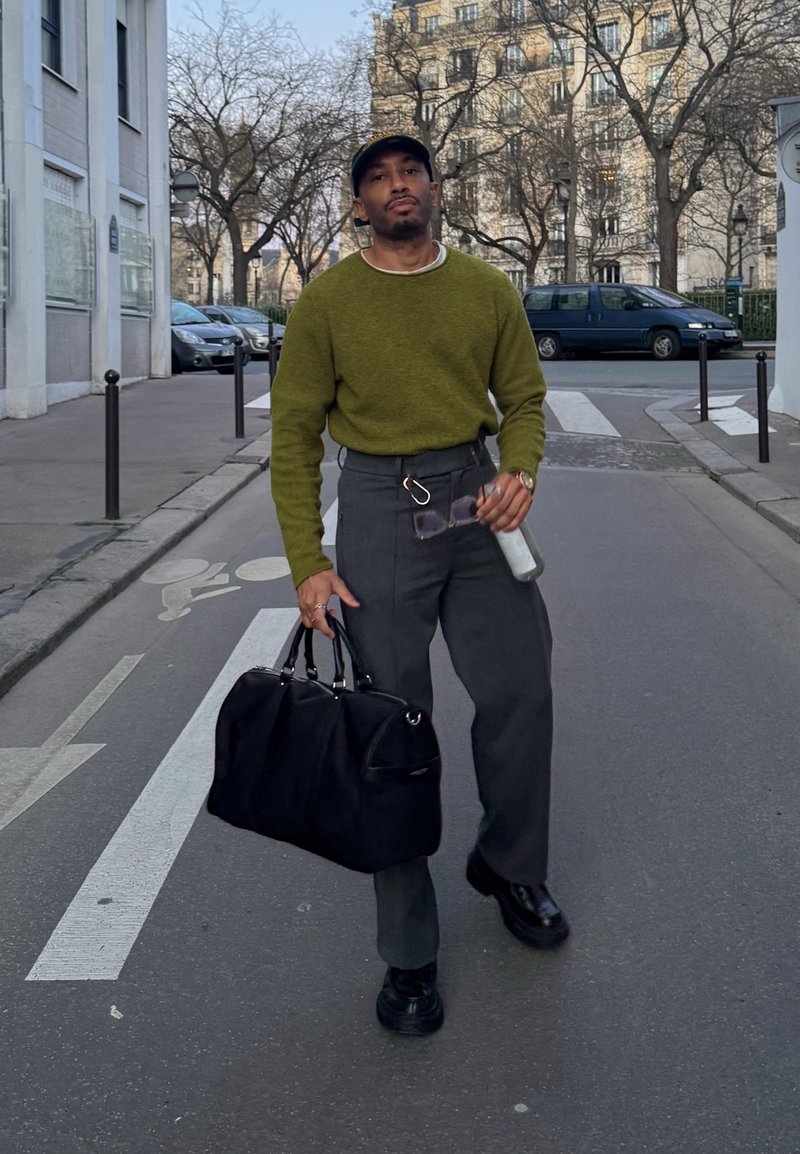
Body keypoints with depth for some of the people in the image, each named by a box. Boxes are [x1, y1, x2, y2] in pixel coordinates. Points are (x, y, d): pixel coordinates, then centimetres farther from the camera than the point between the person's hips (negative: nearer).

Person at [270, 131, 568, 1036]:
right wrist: (309, 562, -10)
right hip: (379, 508, -2)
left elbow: (524, 397, 11)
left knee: (521, 692, 4)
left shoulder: (487, 291, 7)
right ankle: (408, 953, 11)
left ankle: (508, 867, 33)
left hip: (475, 502, 3)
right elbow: (294, 434, -2)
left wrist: (520, 468, -13)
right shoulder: (327, 301, -1)